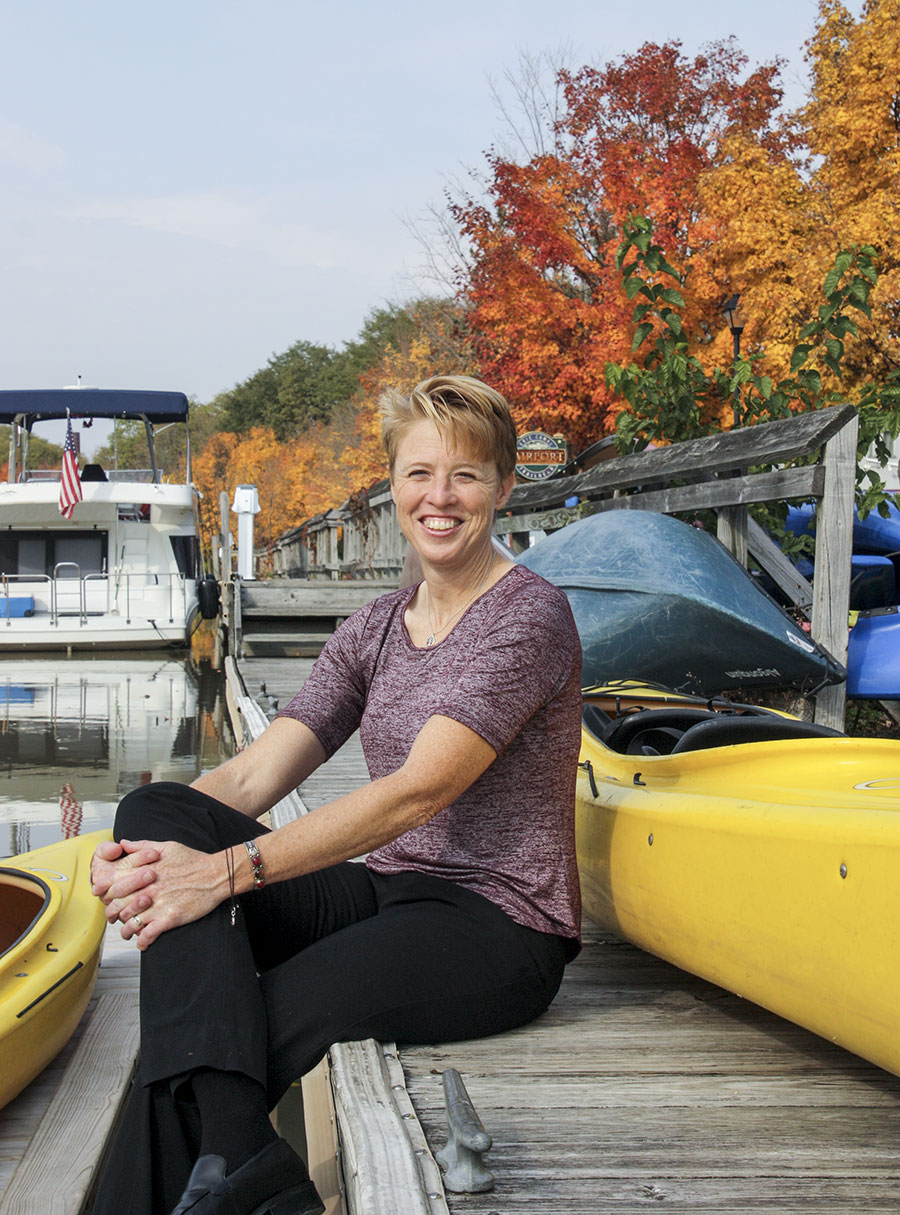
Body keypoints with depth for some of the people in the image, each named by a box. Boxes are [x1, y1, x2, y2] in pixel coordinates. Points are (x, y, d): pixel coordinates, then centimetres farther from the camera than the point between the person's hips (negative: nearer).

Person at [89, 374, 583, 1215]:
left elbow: (418, 791, -21)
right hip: (385, 896, 7)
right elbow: (251, 774, 3)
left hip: (498, 928, -7)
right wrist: (138, 854, -17)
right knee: (157, 812, -18)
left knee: (229, 1028, -28)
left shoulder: (529, 616, -9)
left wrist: (230, 870, -26)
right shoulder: (373, 630, 13)